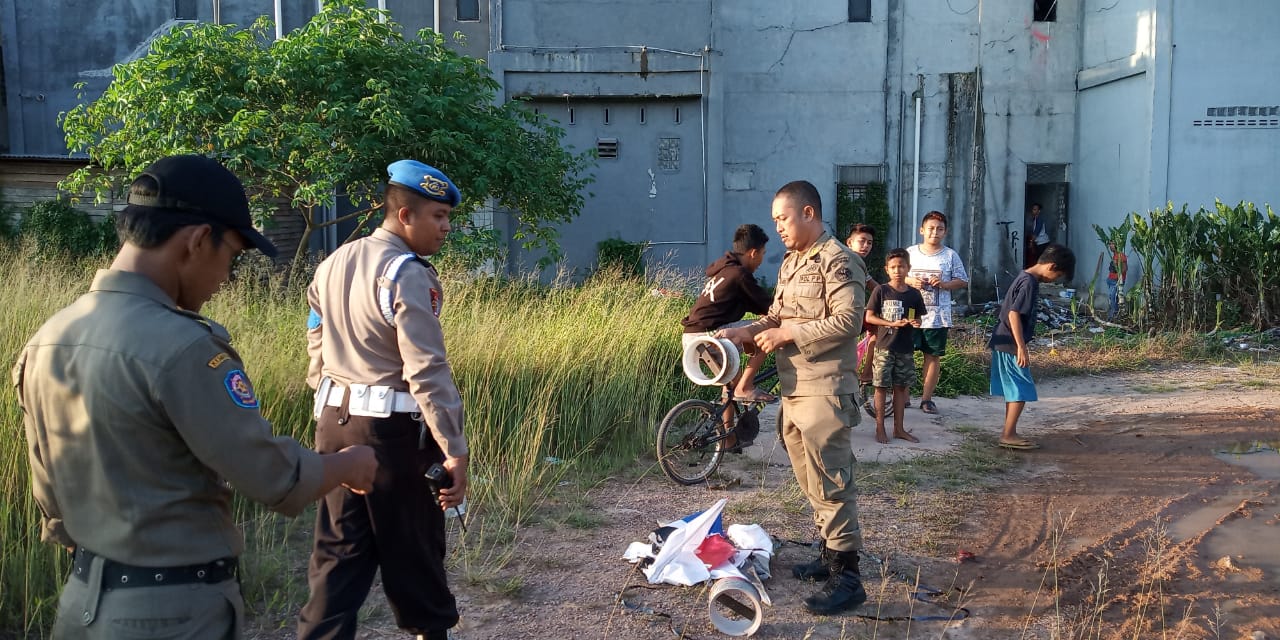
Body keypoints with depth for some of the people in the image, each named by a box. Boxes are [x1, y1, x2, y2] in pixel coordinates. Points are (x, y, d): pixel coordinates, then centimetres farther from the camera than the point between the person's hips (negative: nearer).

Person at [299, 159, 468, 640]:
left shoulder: (333, 264, 11)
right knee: (412, 545, 10)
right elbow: (426, 371, -21)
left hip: (334, 419, 7)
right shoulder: (407, 274, -15)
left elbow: (318, 346, 16)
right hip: (391, 427, -7)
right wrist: (454, 449, -20)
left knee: (339, 548, 11)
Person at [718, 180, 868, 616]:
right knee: (810, 480, 15)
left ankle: (847, 576, -2)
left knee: (830, 481, -8)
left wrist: (787, 334, -18)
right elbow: (776, 316, 21)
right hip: (792, 388, 9)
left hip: (825, 390, -9)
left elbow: (848, 320, -20)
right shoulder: (790, 264, 17)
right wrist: (743, 332, 3)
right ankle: (831, 553, 28)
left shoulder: (837, 260, -11)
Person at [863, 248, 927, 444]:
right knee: (882, 387, 1)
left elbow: (918, 318, 13)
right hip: (885, 347, -3)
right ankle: (880, 428, 10)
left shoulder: (914, 294, 5)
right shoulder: (881, 291, -6)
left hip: (905, 348, 4)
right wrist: (892, 323, -18)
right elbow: (869, 317, -7)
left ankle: (899, 428, 19)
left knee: (901, 387, 10)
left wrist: (915, 323, -11)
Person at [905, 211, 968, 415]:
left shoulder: (950, 255, 2)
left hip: (937, 315, 0)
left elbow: (962, 281, 4)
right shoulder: (910, 252, 4)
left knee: (933, 356, 5)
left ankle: (927, 398, 14)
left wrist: (943, 284, -14)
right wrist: (910, 281, -11)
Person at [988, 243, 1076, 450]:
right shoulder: (1029, 282, -17)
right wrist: (1021, 347, -23)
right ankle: (1008, 435, 0)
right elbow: (1014, 314, -23)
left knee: (1015, 391, 13)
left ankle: (1009, 434, 17)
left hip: (1004, 344, 10)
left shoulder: (1025, 278, 13)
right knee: (1022, 391, -4)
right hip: (1011, 346, -10)